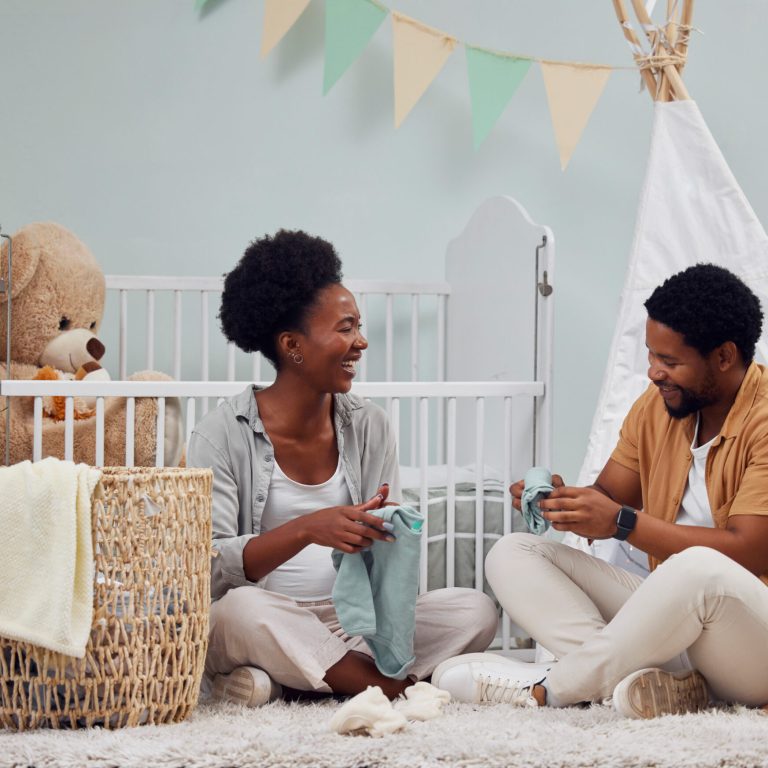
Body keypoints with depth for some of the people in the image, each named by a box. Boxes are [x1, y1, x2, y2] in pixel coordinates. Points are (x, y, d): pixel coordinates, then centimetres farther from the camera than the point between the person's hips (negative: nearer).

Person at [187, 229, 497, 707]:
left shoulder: (368, 427, 8)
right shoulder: (224, 436, -7)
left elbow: (388, 542, 6)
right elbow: (209, 567, -16)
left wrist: (386, 533, -20)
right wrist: (306, 530, -30)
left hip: (352, 621, 5)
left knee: (478, 612, -16)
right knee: (241, 609, -38)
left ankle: (280, 681, -20)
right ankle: (395, 688, -20)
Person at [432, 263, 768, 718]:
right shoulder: (656, 407, 8)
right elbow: (606, 499, 11)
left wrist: (622, 521, -25)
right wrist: (560, 500, -13)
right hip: (671, 615, 8)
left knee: (699, 570, -42)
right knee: (512, 555, -3)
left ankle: (545, 689, -22)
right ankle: (642, 676, -28)